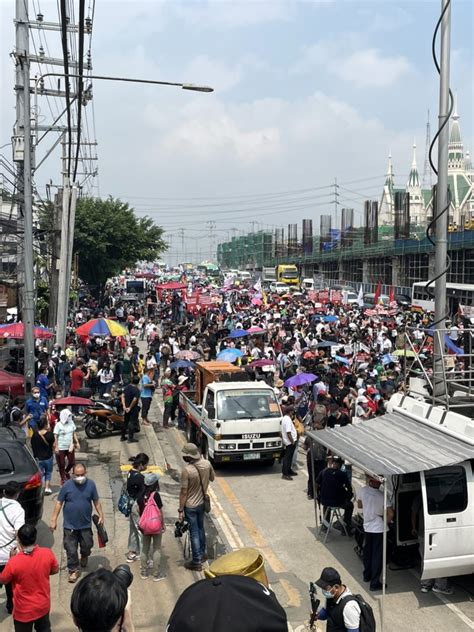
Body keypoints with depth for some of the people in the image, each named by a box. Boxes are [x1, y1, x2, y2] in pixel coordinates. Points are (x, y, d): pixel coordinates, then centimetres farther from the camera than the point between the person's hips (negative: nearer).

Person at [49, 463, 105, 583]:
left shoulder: (91, 484, -8)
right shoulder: (67, 485, -12)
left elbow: (96, 501, 3)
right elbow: (59, 503, -5)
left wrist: (101, 515, -1)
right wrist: (54, 520, -5)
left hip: (86, 524, 1)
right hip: (70, 525, -1)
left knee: (87, 545, 16)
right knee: (71, 549, 3)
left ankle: (84, 557, 49)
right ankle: (74, 570, 21)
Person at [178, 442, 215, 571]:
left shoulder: (186, 470, -27)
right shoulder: (207, 464, -10)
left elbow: (184, 492, -21)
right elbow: (212, 478, 9)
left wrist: (180, 510, -12)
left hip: (190, 506, -6)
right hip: (202, 503, 6)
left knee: (194, 533, 5)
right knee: (201, 529, 24)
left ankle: (196, 562, 14)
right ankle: (202, 554, 39)